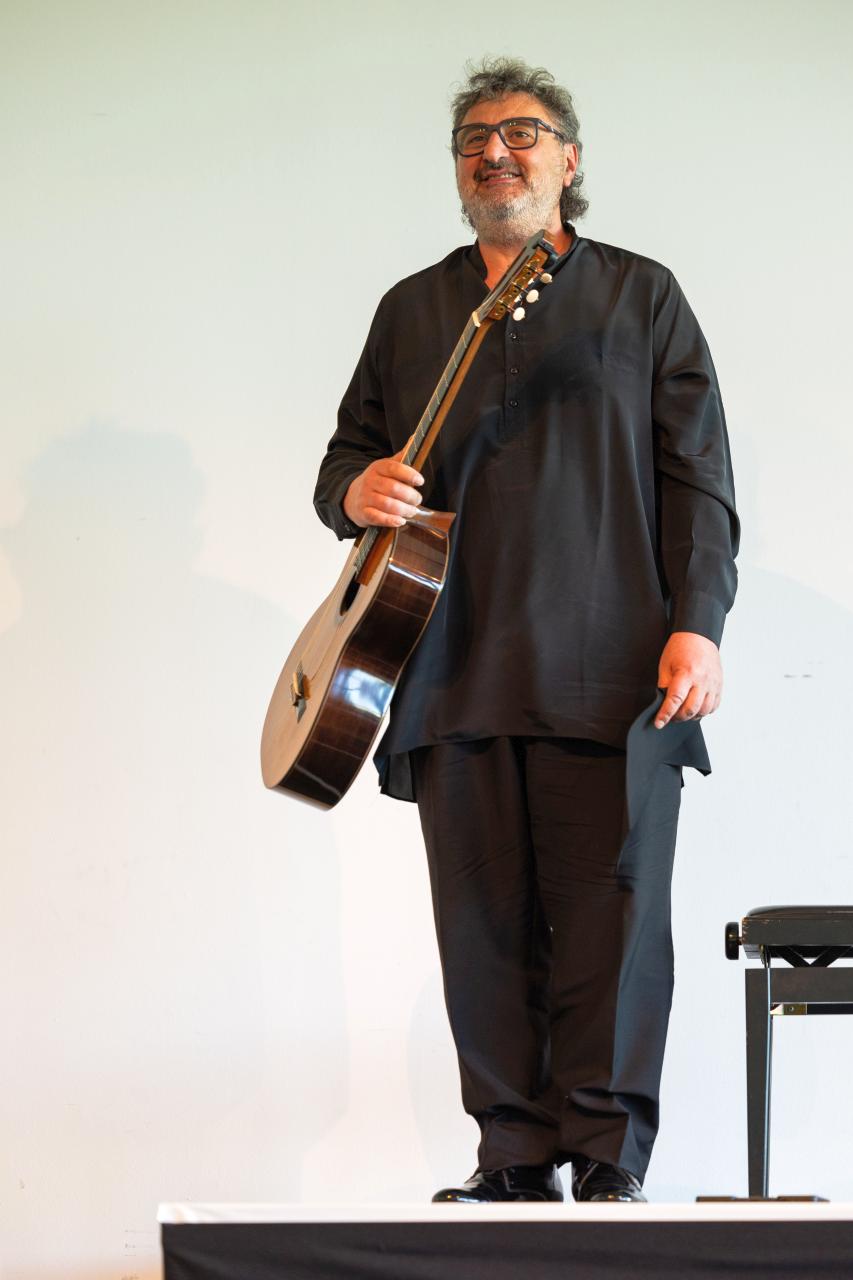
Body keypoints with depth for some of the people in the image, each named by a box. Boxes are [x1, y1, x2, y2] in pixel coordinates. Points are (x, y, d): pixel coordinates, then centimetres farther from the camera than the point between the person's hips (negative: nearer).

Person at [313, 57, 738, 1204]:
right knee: (485, 926, 1)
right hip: (457, 672, 3)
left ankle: (607, 1162, -1)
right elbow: (347, 457, 22)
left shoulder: (641, 296, 11)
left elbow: (699, 477, 5)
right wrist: (357, 490, -4)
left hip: (611, 676, -3)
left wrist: (698, 623, -7)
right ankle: (515, 1157, 8)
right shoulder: (411, 310, 19)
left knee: (612, 917, -6)